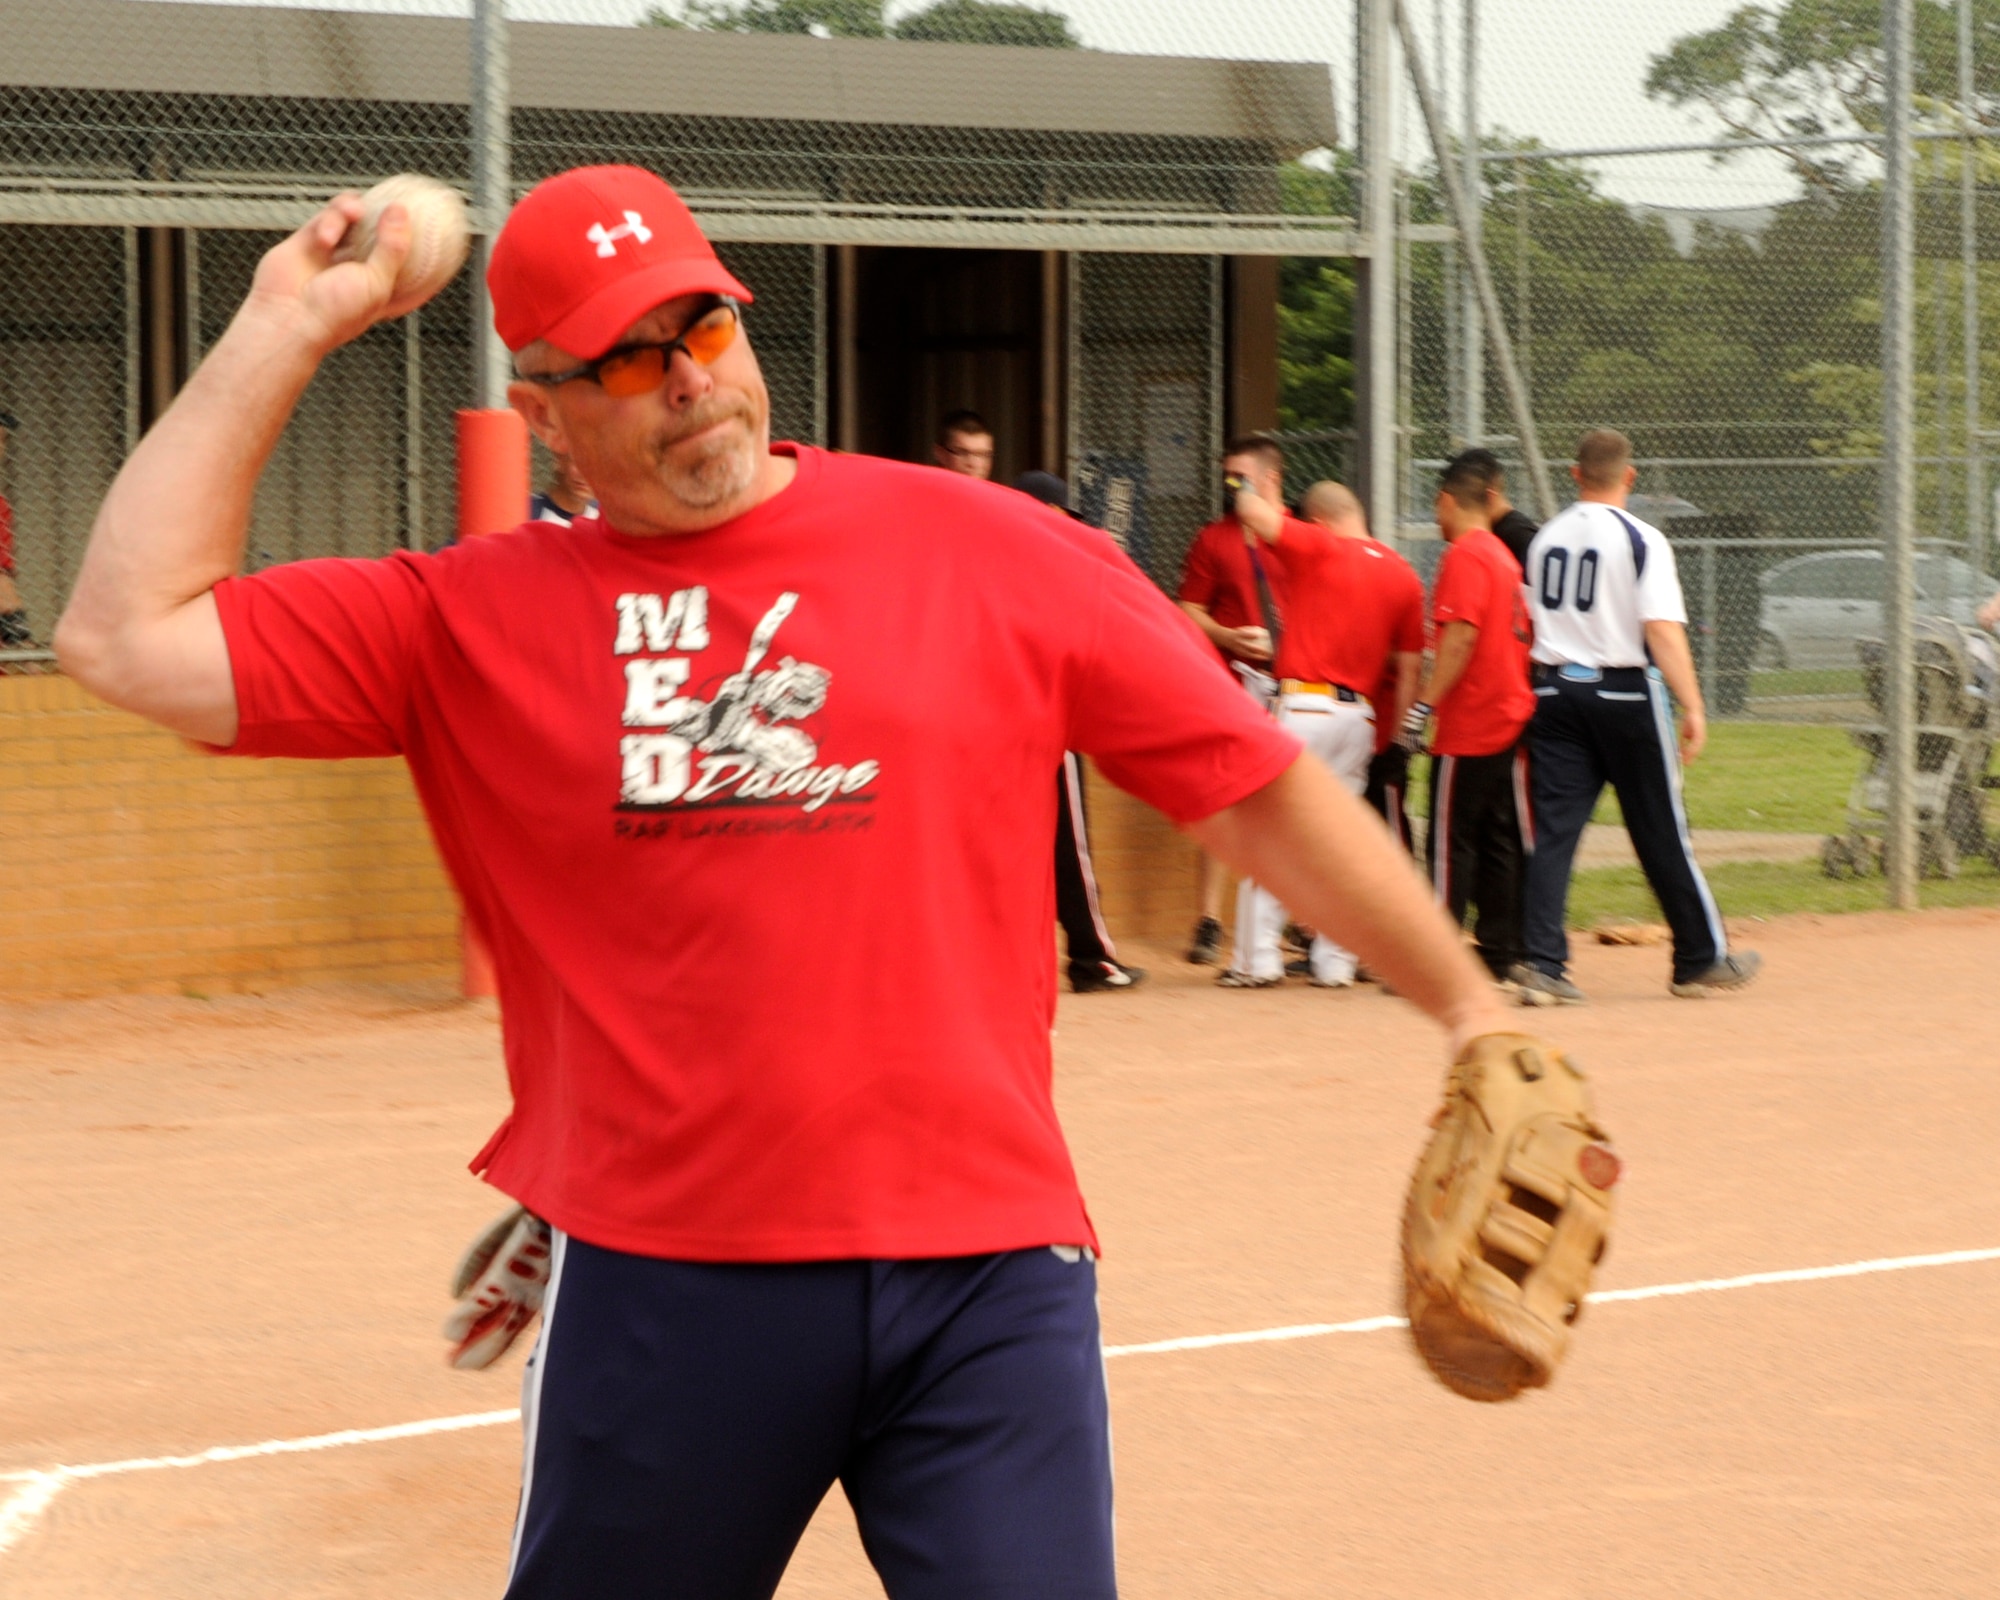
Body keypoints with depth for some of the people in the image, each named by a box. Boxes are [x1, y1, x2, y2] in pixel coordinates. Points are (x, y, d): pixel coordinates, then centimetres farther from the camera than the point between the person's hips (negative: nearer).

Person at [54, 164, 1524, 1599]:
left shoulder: (988, 555, 5)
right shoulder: (473, 618, 6)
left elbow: (1259, 792, 9)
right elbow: (130, 638, 0)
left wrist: (1470, 1007, 6)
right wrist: (284, 332, 3)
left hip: (985, 1276, -1)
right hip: (657, 1289, 1)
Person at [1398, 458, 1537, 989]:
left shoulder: (1465, 555, -11)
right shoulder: (1505, 557, 16)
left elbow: (1461, 636, -21)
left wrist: (1424, 705, -21)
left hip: (1469, 726, -9)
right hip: (1512, 720, 9)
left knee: (1451, 841, -7)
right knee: (1501, 842, 11)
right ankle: (1500, 955, 11)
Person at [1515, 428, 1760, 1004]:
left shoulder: (1546, 539, 9)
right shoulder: (1641, 540, -9)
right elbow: (1663, 630, -17)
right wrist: (1693, 707, -18)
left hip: (1554, 690, 4)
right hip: (1625, 692, -4)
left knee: (1553, 828, 1)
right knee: (1661, 832, 5)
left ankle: (1543, 964, -11)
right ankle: (1700, 960, 16)